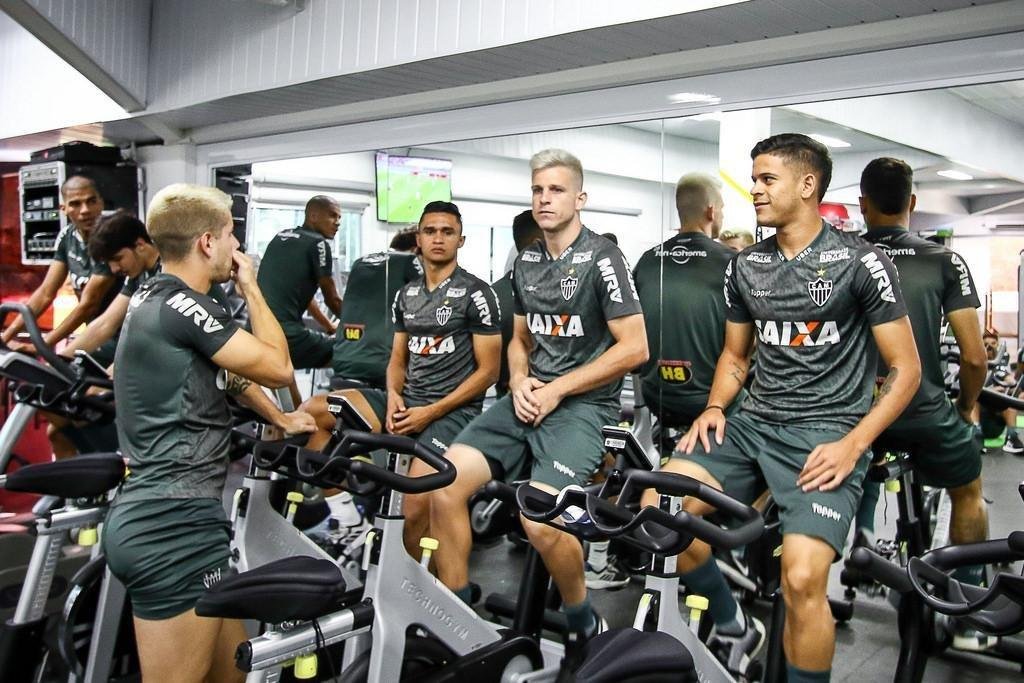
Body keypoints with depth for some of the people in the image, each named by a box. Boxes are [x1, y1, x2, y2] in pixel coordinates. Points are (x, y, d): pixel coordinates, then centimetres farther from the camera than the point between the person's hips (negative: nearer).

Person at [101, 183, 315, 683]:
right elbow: (277, 368, -11)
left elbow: (226, 368, 28)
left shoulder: (156, 298, 16)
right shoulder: (182, 305, -15)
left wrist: (281, 419, 31)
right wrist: (249, 287, 0)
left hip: (151, 518, 10)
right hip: (173, 527, -10)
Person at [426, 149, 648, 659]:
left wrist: (557, 390, -12)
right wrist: (519, 381, 1)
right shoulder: (525, 262, 14)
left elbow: (634, 348, -11)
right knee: (442, 485, -12)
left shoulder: (601, 258, -6)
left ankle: (584, 624, 3)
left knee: (539, 521, -27)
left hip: (583, 402, -6)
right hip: (529, 398, 7)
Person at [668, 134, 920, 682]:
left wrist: (852, 445, -15)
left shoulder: (861, 262, -4)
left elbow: (905, 368, -3)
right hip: (754, 423, 5)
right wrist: (714, 407, 1)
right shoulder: (746, 265, 11)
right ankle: (734, 630, 9)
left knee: (802, 578, -25)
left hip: (826, 431, -5)